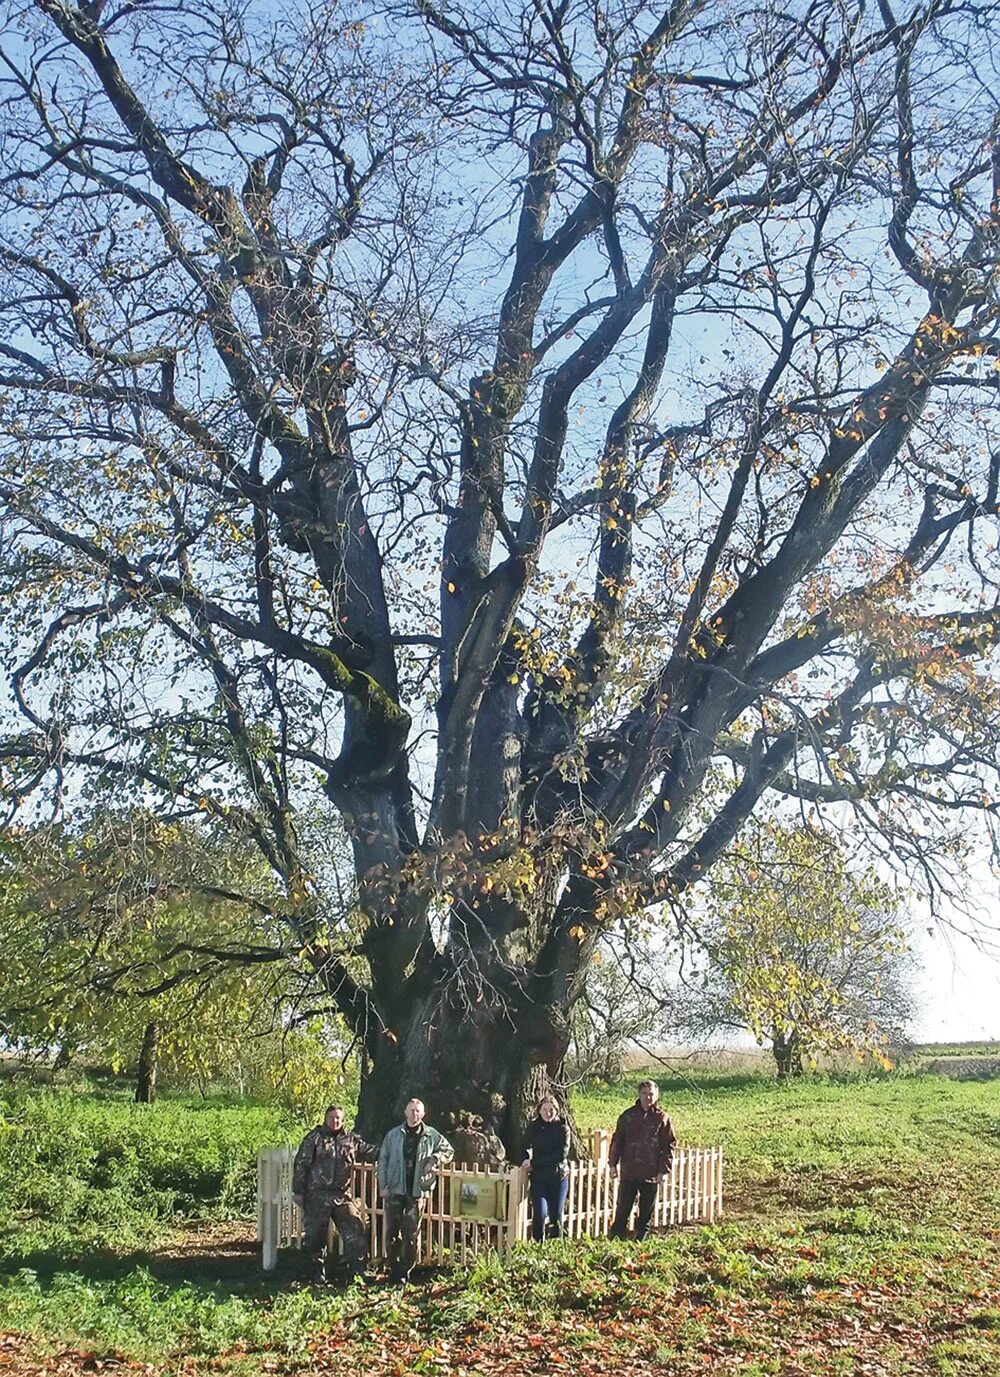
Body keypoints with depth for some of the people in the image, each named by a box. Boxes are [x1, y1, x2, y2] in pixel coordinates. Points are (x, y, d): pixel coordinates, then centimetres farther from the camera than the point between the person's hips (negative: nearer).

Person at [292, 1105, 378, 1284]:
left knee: (356, 1232, -6)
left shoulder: (352, 1140, 11)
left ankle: (356, 1272, 4)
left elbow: (371, 1152, 21)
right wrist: (298, 1191, -5)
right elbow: (301, 1165, -1)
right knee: (316, 1236, 5)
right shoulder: (314, 1139, 0)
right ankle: (318, 1275, 20)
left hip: (343, 1195, 3)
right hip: (317, 1197, -3)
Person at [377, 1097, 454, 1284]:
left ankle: (404, 1273, 12)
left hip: (417, 1192, 0)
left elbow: (449, 1151, 14)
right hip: (395, 1190, 0)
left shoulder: (431, 1136, 4)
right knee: (392, 1232, 1)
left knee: (411, 1234, 3)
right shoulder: (393, 1135, 3)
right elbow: (383, 1160, 4)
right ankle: (394, 1271, 14)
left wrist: (435, 1159, -5)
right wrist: (382, 1186, -3)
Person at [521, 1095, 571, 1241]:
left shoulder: (562, 1127, -2)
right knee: (540, 1213, -12)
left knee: (556, 1215, 5)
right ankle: (538, 1244, 3)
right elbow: (525, 1147, 14)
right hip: (538, 1177, 0)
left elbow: (562, 1153, -12)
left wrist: (534, 1163, -14)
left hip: (559, 1176, 0)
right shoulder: (533, 1127, 4)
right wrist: (527, 1160, -9)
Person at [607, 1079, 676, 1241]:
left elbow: (669, 1147, 0)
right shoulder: (628, 1116, 1)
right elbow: (617, 1140, 6)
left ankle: (641, 1237, 26)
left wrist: (663, 1170, -6)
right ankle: (616, 1236, 18)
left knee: (646, 1210, 10)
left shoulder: (662, 1119, -2)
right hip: (628, 1172, 1)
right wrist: (613, 1164, 2)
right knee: (623, 1207, 7)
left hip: (651, 1174, 0)